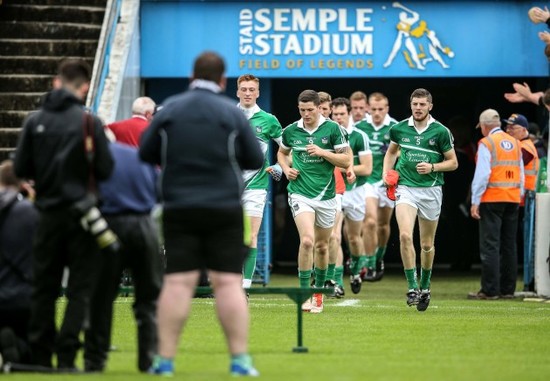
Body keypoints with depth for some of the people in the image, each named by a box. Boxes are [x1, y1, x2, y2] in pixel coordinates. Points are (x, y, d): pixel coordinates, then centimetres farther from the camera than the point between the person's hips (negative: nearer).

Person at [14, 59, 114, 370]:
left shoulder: (35, 121, -1)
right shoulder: (90, 122, -10)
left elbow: (21, 169, 1)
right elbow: (105, 169, -9)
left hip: (49, 213, 3)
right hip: (81, 213, -3)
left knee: (44, 286, 11)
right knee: (80, 288, 3)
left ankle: (41, 354, 11)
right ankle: (66, 355, -4)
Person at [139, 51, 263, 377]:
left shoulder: (170, 109, 1)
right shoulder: (233, 113, -2)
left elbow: (146, 153, 6)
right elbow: (256, 160, 2)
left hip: (179, 208, 1)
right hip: (225, 209, -1)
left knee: (178, 282, 0)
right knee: (229, 282, -1)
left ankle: (165, 359, -2)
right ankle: (240, 359, -3)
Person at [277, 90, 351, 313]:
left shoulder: (333, 129, -4)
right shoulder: (291, 131, 2)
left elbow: (346, 160, -4)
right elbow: (281, 153, 22)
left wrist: (322, 152, -16)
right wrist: (286, 169, 3)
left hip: (326, 195, 1)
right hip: (300, 193, -1)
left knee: (322, 246, 12)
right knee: (307, 240, -20)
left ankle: (319, 291, 31)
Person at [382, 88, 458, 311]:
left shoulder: (440, 131, -4)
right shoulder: (399, 129, 3)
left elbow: (453, 162, 2)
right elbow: (391, 152, 23)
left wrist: (432, 167, -14)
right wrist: (386, 172, 7)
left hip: (431, 190, -1)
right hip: (406, 188, 1)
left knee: (427, 244, 8)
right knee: (405, 236, -20)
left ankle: (425, 287, 28)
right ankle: (412, 287, -16)